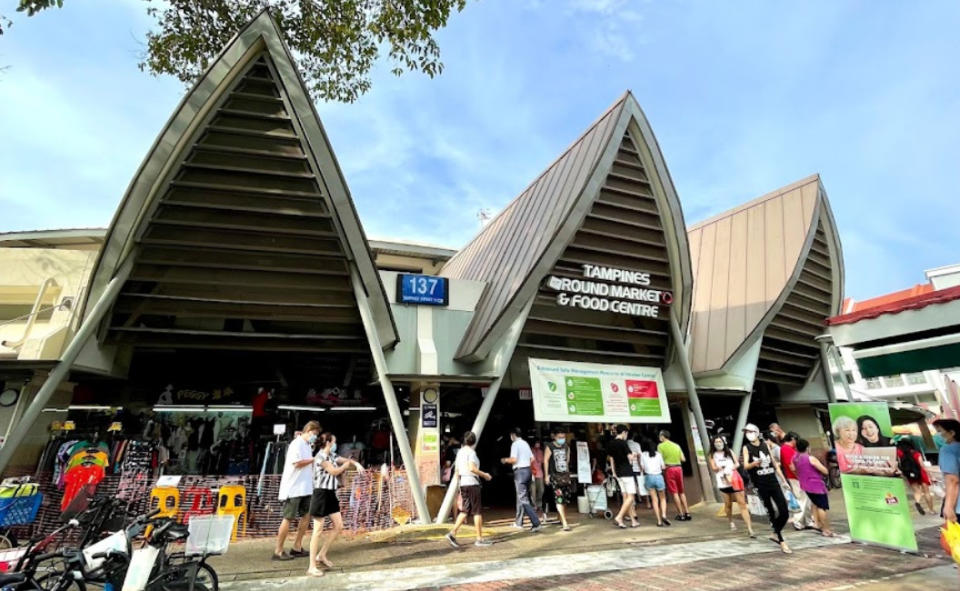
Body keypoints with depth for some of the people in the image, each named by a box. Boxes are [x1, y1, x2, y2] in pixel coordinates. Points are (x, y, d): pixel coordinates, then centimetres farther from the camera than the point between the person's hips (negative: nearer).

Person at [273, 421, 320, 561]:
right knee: (288, 518, -1)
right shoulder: (297, 443, -13)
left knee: (306, 515, 9)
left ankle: (297, 548, 19)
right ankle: (278, 551, 11)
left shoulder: (307, 445, 14)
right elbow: (297, 463, -21)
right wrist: (313, 459, -13)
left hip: (305, 488, 9)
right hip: (293, 488, -9)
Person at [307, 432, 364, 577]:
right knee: (318, 530, -3)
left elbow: (346, 460, 15)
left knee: (339, 526, 10)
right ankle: (312, 567, 6)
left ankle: (321, 555, 24)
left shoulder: (332, 456, 11)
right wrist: (347, 464, -2)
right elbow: (334, 471, -16)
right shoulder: (321, 456, -15)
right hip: (321, 494, -9)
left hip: (331, 494, 9)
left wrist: (356, 463, -6)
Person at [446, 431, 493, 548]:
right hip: (472, 482, -8)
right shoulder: (471, 451, -11)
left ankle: (452, 533, 1)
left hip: (463, 483, 8)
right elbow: (472, 468, -24)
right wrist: (484, 475, -11)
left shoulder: (460, 452, 13)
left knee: (465, 510, 11)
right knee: (477, 511, 1)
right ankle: (479, 539, 8)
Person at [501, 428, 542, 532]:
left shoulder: (515, 444, -10)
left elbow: (514, 459, -18)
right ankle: (519, 522, 28)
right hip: (528, 470, 9)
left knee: (524, 499, -7)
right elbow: (532, 459, 13)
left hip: (520, 471, -8)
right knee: (521, 497, 19)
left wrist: (505, 460, -1)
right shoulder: (526, 443, 14)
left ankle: (536, 523, -14)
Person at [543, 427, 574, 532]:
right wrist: (546, 475, -9)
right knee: (559, 498, -12)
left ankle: (562, 518, 29)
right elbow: (545, 461, -7)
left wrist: (567, 473, 14)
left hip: (565, 475, 5)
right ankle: (565, 523, -11)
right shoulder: (550, 447, -7)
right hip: (555, 476, -5)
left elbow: (567, 460, 16)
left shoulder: (566, 447, 8)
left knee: (567, 498, 8)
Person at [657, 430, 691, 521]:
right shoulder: (676, 445, 11)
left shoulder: (661, 446, -3)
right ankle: (687, 513, 15)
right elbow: (683, 459, 7)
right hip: (678, 468, 5)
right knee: (681, 492, 15)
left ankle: (681, 514, 2)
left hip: (669, 469, -5)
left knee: (674, 492, 1)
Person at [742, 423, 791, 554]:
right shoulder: (746, 448, -5)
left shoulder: (765, 444, 6)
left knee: (785, 513, 1)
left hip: (774, 482, 3)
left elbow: (775, 463, 12)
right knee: (772, 514, 1)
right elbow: (745, 465, -16)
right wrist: (754, 463, -38)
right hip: (760, 485, -3)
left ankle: (776, 534, 24)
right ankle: (782, 542, 14)